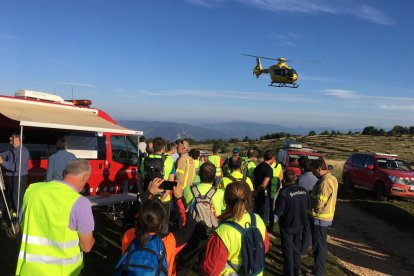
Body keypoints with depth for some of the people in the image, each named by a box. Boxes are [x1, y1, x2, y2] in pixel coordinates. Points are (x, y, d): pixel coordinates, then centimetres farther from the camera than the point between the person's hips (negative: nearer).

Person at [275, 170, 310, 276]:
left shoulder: (284, 192, -24)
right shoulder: (303, 191, -8)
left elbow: (278, 212, -21)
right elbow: (307, 206, 4)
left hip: (287, 226, -5)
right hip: (300, 225, 5)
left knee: (288, 250, 11)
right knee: (297, 248, 23)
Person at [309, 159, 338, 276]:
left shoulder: (325, 182, -25)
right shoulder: (331, 178, 7)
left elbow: (319, 203, -25)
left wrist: (309, 197, -8)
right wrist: (313, 195, 4)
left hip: (320, 218, -10)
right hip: (326, 217, 10)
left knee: (319, 245, 1)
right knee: (321, 244, 21)